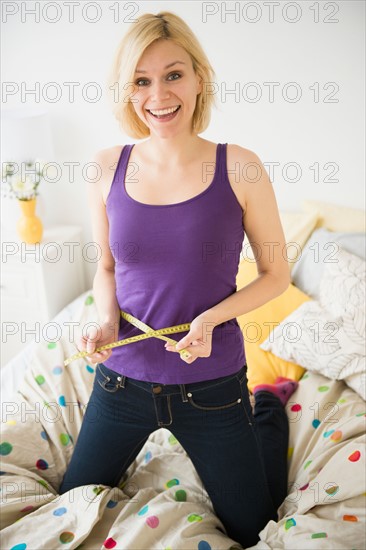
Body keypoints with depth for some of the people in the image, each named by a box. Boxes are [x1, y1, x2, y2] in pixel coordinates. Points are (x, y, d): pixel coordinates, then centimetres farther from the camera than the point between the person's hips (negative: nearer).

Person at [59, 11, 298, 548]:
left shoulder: (239, 167, -13)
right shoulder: (108, 167, -6)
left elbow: (276, 273, -4)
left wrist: (212, 317, -20)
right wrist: (106, 321, -13)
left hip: (211, 384, -2)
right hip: (122, 378, 3)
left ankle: (268, 405, 41)